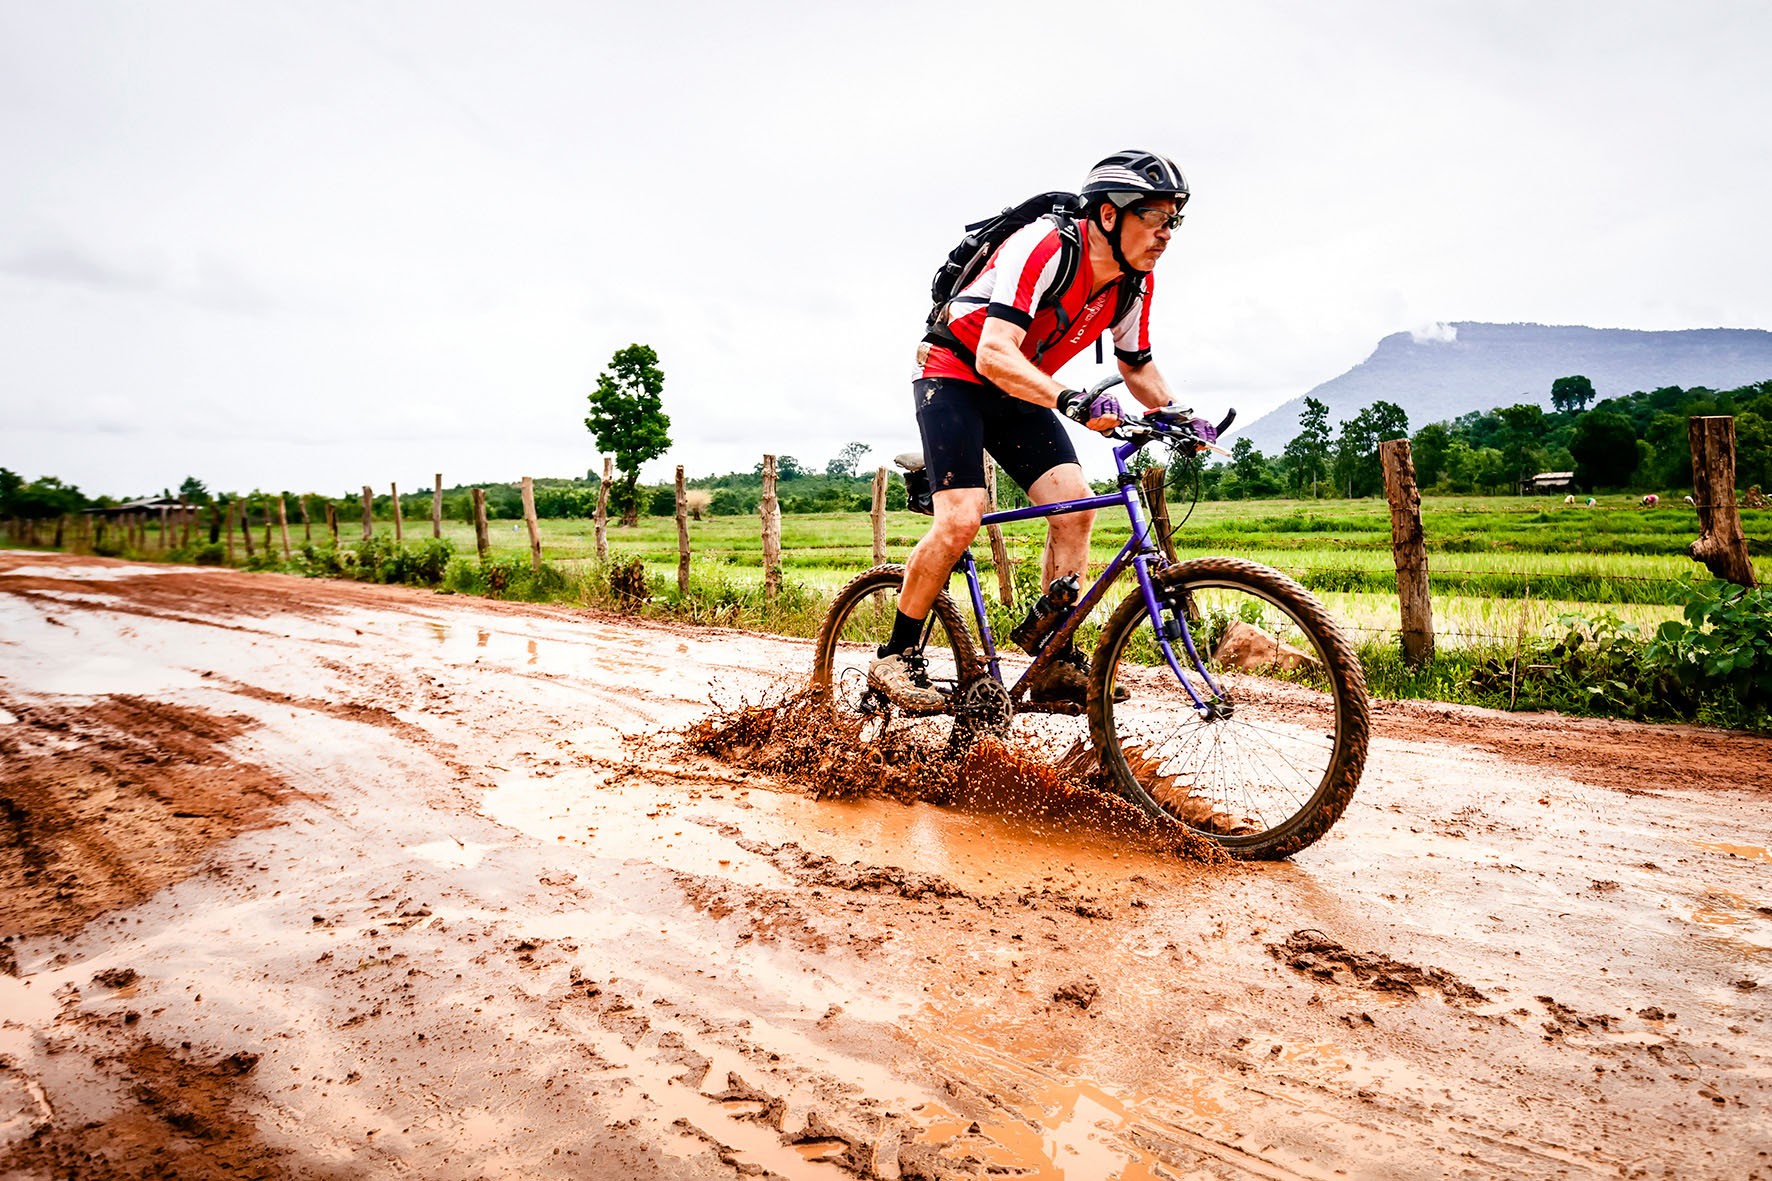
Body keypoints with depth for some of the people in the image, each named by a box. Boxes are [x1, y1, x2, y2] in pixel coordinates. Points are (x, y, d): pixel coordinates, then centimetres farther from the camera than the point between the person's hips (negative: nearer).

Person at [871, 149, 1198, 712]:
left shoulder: (1134, 283, -5)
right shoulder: (1043, 248, -28)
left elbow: (1137, 365, 10)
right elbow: (994, 355, -39)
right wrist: (1070, 400, -52)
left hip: (1020, 391, 7)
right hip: (956, 374, -7)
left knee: (1075, 508, -10)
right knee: (961, 519, -21)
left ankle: (1059, 663, -1)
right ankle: (896, 656, -4)